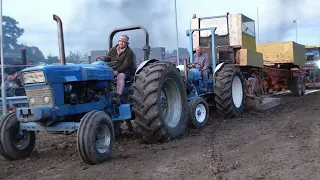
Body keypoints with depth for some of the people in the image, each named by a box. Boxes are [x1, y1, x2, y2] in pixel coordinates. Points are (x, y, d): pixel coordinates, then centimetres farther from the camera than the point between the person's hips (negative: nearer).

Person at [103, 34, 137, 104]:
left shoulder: (129, 52, -5)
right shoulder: (113, 49, 13)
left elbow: (126, 65, -17)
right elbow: (106, 59, 9)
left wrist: (117, 71, -30)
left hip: (127, 70, -5)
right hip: (113, 70, 6)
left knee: (120, 76, -38)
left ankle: (118, 97, -48)